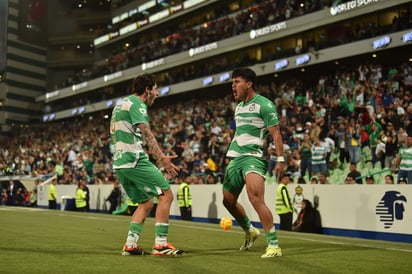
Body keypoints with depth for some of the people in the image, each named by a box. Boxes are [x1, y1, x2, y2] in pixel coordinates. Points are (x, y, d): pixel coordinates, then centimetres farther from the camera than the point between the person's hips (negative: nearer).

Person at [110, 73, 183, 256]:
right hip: (135, 160, -10)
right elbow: (146, 133, -20)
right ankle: (160, 244, -9)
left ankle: (130, 245, 8)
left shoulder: (120, 104, 23)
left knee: (146, 203, 15)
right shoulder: (137, 103, -6)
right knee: (166, 194, -7)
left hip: (119, 162, 10)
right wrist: (162, 157, -30)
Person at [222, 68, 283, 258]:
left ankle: (273, 245, -12)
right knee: (228, 200, 13)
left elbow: (275, 134, -10)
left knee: (256, 199, -23)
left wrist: (280, 159, -17)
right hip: (235, 158, 9)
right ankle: (250, 231, 36)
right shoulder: (239, 106, 17)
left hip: (252, 157, -8)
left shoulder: (264, 104, -7)